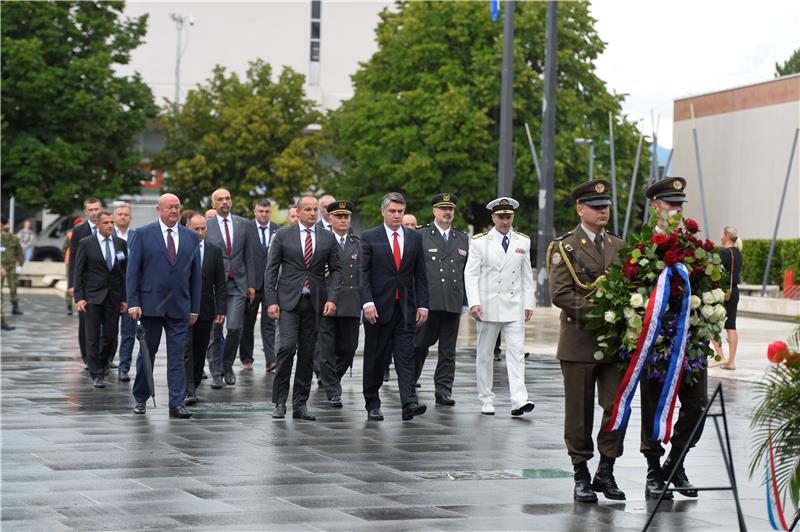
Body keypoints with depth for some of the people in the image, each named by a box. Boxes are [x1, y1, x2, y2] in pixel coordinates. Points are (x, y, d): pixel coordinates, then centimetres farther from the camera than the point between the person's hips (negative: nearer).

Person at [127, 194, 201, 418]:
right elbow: (132, 271, -2)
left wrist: (194, 308, 6)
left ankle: (177, 403, -1)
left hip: (179, 306, 2)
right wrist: (133, 303, -9)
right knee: (147, 352, 7)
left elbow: (195, 274, 11)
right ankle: (140, 398, 20)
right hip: (150, 304, -2)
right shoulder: (143, 234, 0)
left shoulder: (191, 237, 9)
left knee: (177, 355, -1)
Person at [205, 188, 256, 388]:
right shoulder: (206, 226, 1)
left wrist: (251, 284, 7)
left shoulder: (242, 224, 9)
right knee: (216, 329, 1)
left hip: (238, 283, 2)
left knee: (235, 327, -6)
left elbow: (248, 256, 11)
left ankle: (228, 365, 15)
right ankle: (216, 372, 10)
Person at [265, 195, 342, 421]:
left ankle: (300, 404, 11)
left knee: (308, 353, 4)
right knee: (287, 346, -15)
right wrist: (271, 301, -6)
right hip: (289, 300, -3)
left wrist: (332, 298, -5)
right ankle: (280, 402, -6)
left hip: (315, 301, 3)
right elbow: (271, 270, 2)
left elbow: (336, 270, 9)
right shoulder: (283, 236, 2)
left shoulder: (328, 238, 8)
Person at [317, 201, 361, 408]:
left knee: (348, 348, 5)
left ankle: (332, 380, 29)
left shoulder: (357, 244, 13)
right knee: (327, 349, -2)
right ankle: (333, 391, 4)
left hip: (351, 305, 3)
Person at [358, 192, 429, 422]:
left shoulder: (414, 238, 9)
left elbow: (420, 275, 9)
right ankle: (373, 405, 14)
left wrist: (423, 305, 1)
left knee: (406, 356, -6)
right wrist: (367, 302, -16)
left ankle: (409, 403, -15)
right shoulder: (369, 237, 1)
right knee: (375, 359, 5)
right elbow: (363, 273, -5)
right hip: (378, 307, -2)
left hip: (406, 308, 2)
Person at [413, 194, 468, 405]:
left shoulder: (463, 240, 16)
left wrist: (466, 301, 10)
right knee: (420, 344, 0)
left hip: (453, 303, 3)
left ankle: (443, 390, 7)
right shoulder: (420, 236, 4)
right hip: (427, 301, -3)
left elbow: (467, 274, 16)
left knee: (448, 349, 4)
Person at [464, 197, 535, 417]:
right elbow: (470, 274, -4)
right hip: (488, 306, -1)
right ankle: (486, 401, 14)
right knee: (484, 355, 6)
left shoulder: (523, 242, 8)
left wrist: (528, 304, 7)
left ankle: (519, 401, -16)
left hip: (515, 307, 1)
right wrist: (474, 303, -14)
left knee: (516, 353, -8)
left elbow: (527, 275, 12)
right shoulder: (480, 242, 0)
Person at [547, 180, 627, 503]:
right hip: (579, 341, -4)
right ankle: (581, 476, 12)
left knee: (617, 406, 0)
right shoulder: (565, 248, -1)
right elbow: (559, 294, -10)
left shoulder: (619, 246, 14)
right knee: (579, 411, 3)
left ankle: (605, 473, 12)